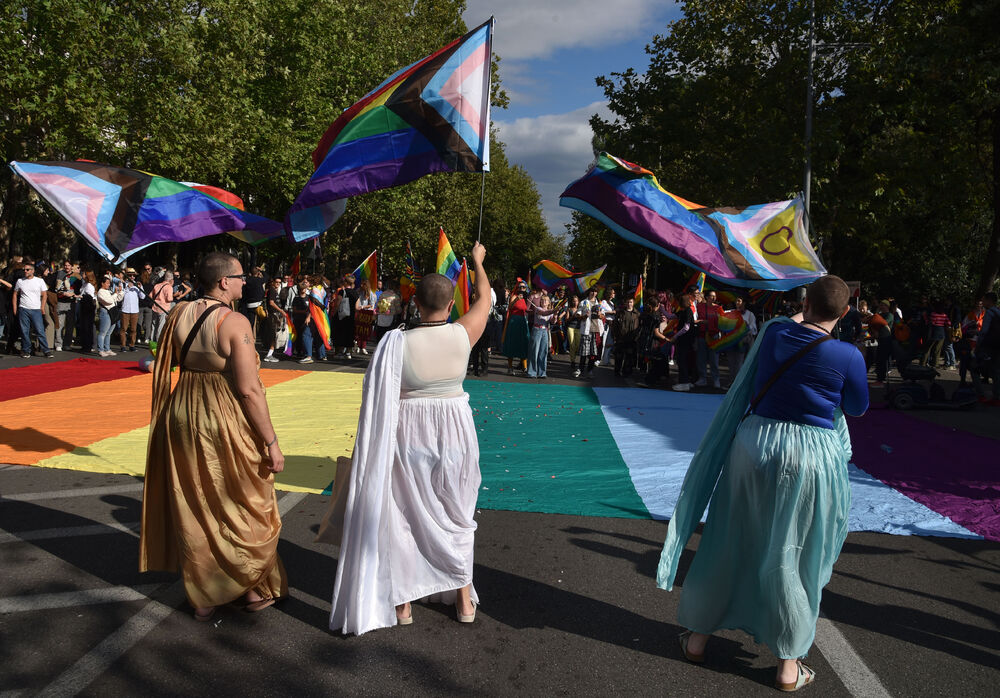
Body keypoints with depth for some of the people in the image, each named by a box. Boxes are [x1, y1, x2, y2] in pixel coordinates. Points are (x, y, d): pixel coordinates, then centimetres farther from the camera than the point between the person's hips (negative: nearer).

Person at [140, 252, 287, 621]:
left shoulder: (179, 313, 1)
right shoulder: (235, 322, -18)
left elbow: (167, 365, 8)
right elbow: (249, 390, -21)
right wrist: (271, 442, -17)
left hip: (182, 417, 6)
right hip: (227, 423, -6)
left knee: (194, 510, 16)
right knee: (244, 507, 12)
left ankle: (202, 598, 29)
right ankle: (255, 589, 27)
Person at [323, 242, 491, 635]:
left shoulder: (398, 343, -15)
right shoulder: (463, 334, -9)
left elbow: (380, 399, -11)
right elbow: (484, 299, 10)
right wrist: (478, 261, 27)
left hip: (408, 433, -2)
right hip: (454, 430, 2)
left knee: (403, 514, 13)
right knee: (455, 514, 17)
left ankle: (402, 602, 23)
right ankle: (463, 598, 27)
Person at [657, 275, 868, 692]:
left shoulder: (776, 333, -4)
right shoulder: (847, 356, -12)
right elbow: (858, 408, 4)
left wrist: (800, 322, 22)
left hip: (755, 445, 3)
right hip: (811, 459, -2)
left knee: (730, 542, 15)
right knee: (795, 558, 9)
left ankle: (698, 637, 28)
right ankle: (789, 666, 23)